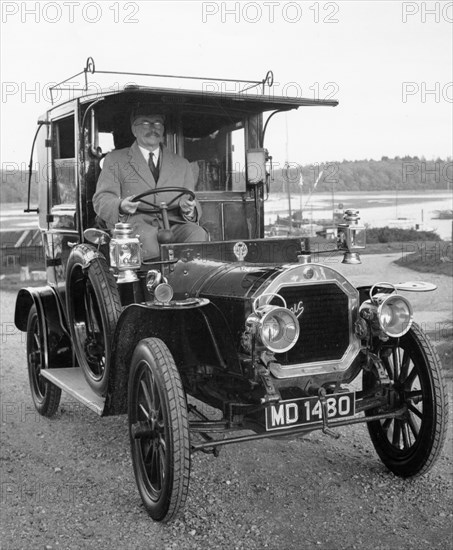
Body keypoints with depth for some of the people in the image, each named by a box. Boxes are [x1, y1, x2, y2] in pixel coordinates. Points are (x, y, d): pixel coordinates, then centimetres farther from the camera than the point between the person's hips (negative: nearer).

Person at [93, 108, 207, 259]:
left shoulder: (181, 164, 26)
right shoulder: (115, 160, 18)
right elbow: (101, 200, 8)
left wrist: (189, 210, -6)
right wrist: (120, 206, -16)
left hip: (173, 224, 2)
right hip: (134, 223, -2)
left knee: (198, 234, -31)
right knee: (147, 235, -37)